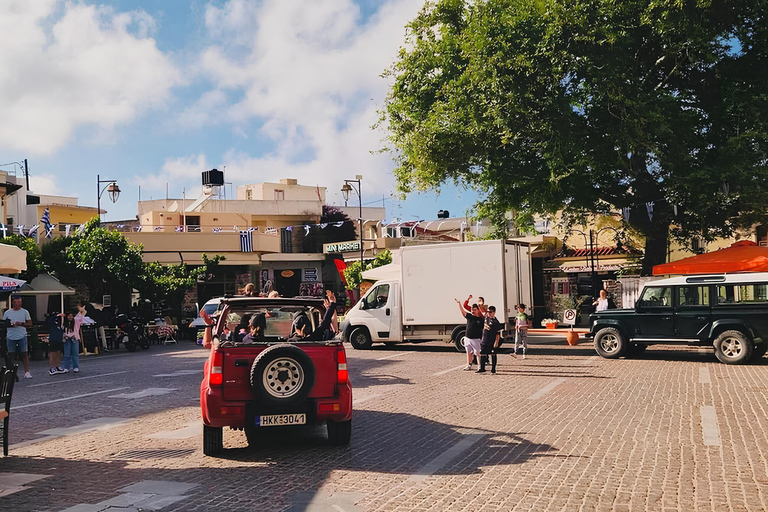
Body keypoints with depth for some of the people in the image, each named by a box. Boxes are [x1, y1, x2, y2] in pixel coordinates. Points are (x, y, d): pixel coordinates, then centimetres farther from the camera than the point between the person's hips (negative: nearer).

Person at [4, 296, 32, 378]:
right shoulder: (7, 313, 8)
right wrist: (11, 324, -10)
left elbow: (30, 324, 4)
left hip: (22, 336, -1)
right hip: (11, 337, 1)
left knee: (24, 353, -5)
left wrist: (21, 324, -14)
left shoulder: (25, 312, 5)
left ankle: (26, 372, -4)